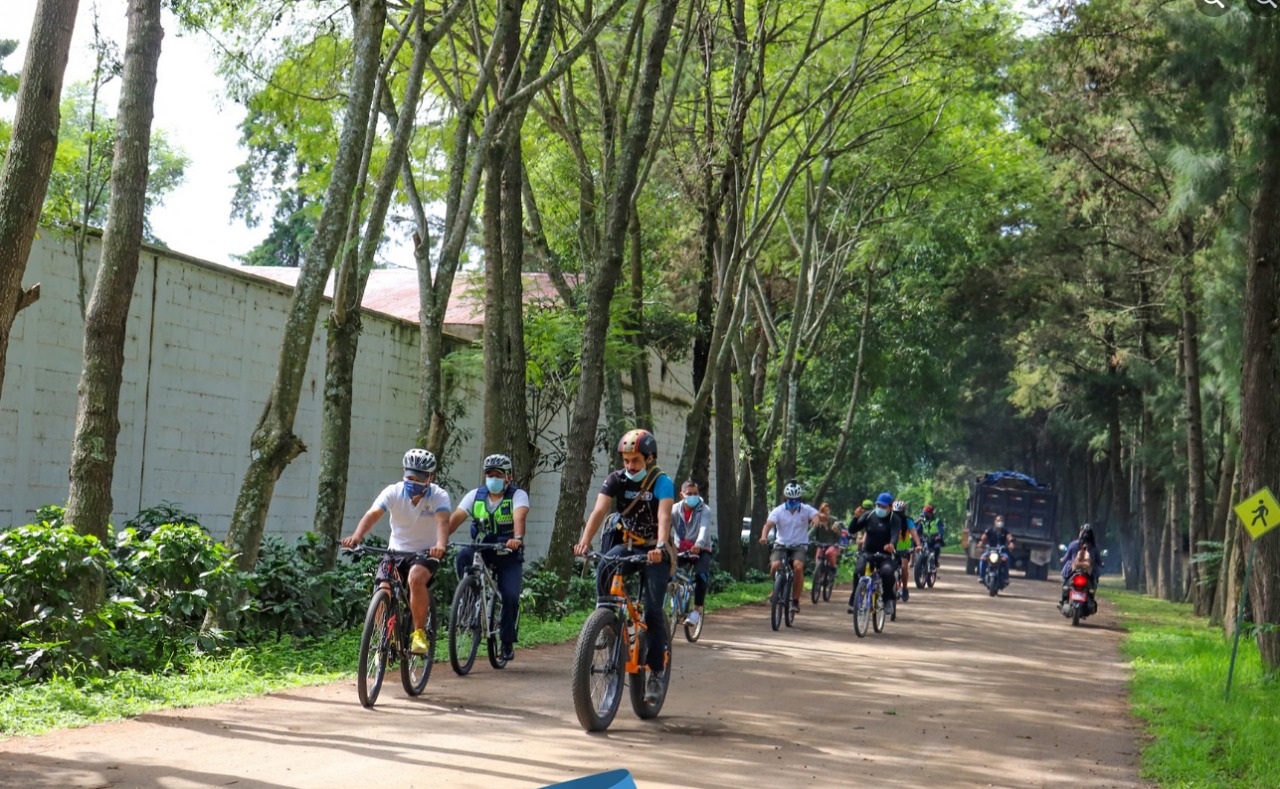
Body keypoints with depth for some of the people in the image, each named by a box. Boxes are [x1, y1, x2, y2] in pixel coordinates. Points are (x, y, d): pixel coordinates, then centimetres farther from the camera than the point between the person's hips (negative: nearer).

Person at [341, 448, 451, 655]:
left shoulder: (439, 496, -13)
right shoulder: (393, 492, -10)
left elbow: (443, 520, -32)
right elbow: (372, 514, -26)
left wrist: (440, 544, -54)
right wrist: (357, 536, -46)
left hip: (425, 553, -2)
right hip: (396, 551, 2)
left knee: (415, 578, -33)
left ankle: (419, 633, -17)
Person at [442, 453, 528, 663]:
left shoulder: (517, 495, -10)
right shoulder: (475, 496, -2)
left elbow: (519, 517, -31)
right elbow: (455, 518, -16)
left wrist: (517, 539, -52)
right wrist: (442, 541, -34)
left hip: (508, 554, -2)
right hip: (482, 549, 2)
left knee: (510, 596, -17)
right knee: (462, 558, -30)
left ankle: (507, 640, 4)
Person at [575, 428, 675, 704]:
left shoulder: (661, 482, -15)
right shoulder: (616, 480, -7)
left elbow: (664, 516, -30)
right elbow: (599, 510, -20)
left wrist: (660, 547, -48)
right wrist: (584, 541, -37)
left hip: (655, 551, -3)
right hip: (627, 544, 3)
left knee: (653, 611, -12)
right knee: (603, 569, -31)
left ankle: (656, 673, -1)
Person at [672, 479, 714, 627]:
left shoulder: (704, 510, -12)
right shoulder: (675, 510, -6)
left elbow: (704, 529, -30)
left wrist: (698, 544, -51)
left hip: (701, 549, -2)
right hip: (680, 549, 2)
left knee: (700, 576, -28)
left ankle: (697, 610, -15)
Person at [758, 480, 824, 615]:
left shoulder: (806, 509, -2)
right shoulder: (778, 511, -6)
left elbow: (821, 516, -14)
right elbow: (768, 524, -20)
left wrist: (818, 517, -40)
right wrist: (764, 536, -41)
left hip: (799, 545, 0)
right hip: (781, 544, 0)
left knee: (798, 567, -28)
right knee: (775, 566, -26)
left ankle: (795, 601, -15)